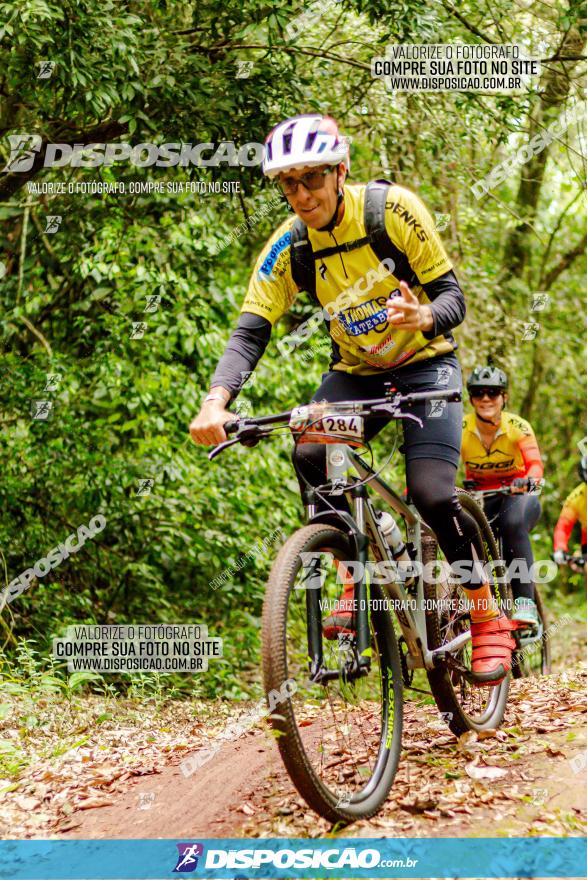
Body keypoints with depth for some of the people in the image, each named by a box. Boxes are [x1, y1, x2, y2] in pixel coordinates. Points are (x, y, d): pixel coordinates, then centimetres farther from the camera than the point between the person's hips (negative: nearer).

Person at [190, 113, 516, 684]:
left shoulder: (392, 209, -20)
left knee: (431, 493, -21)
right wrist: (216, 401, -37)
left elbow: (452, 294, -17)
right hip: (356, 371, 3)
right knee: (310, 455, -26)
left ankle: (488, 618, 0)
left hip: (425, 365, -3)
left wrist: (424, 317, -42)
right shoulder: (287, 247, -12)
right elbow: (250, 331, -18)